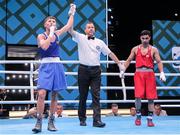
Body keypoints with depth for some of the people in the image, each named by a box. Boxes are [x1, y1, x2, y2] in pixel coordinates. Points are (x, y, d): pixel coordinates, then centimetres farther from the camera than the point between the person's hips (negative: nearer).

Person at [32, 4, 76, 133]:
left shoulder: (57, 34, 13)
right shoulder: (41, 36, -1)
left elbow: (69, 26, 24)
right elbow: (44, 46, -20)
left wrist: (72, 13, 25)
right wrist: (51, 33, -13)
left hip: (57, 66, 5)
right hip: (46, 66, -4)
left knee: (54, 95, 5)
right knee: (41, 94, -18)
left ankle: (51, 121, 12)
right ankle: (39, 122, -10)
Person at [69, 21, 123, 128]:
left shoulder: (100, 42, 14)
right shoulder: (81, 38, 6)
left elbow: (110, 53, 15)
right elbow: (71, 31, -8)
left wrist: (119, 63, 10)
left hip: (96, 70, 2)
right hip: (83, 70, -1)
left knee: (96, 96, -5)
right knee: (83, 96, 6)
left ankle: (97, 120, -9)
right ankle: (82, 119, 17)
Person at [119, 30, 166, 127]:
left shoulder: (153, 50, 5)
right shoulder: (135, 49, 9)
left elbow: (159, 62, 2)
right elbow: (129, 60, 14)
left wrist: (162, 73, -12)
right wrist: (123, 70, 4)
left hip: (150, 74, 0)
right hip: (139, 74, 0)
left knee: (151, 97, 1)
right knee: (138, 96, -10)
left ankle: (150, 119, 9)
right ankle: (138, 116, 10)